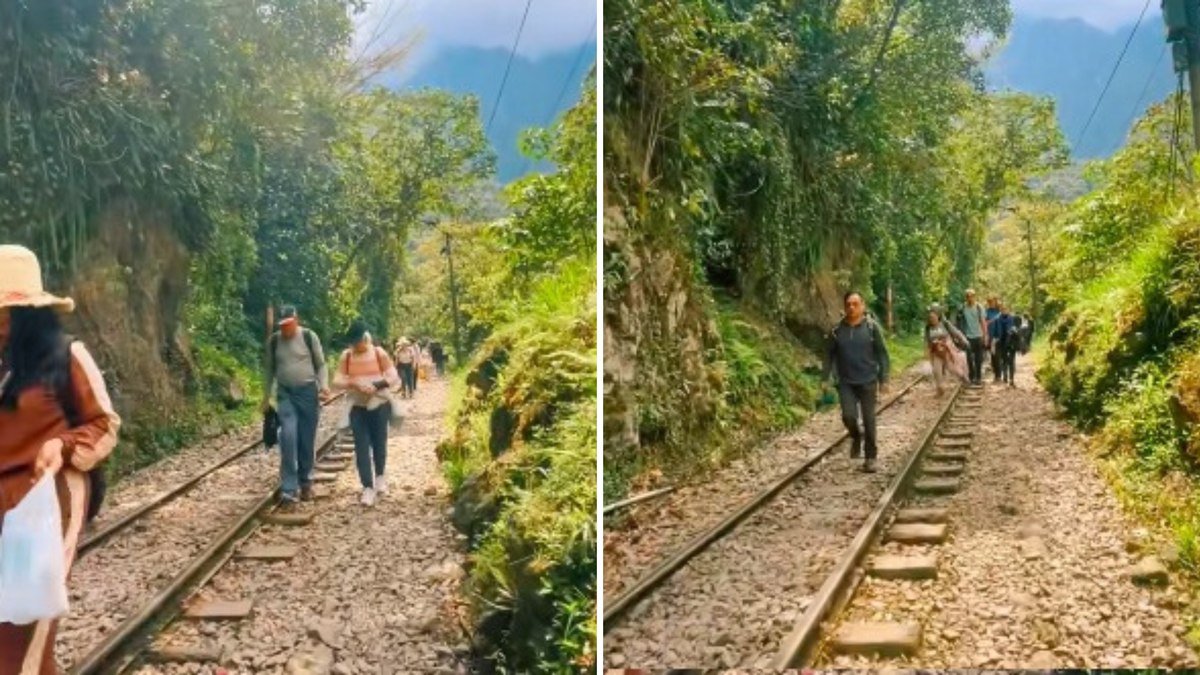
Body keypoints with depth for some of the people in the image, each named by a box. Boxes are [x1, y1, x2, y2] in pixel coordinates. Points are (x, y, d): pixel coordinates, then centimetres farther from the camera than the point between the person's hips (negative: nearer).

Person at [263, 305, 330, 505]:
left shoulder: (309, 337, -4)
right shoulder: (273, 341, 3)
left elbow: (320, 364, 2)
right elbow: (271, 369, 14)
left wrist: (324, 385, -14)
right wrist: (266, 396, 15)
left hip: (308, 391, -1)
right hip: (285, 393, 1)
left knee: (307, 440, 4)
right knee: (288, 437, -14)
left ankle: (305, 483, 22)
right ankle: (289, 488, -12)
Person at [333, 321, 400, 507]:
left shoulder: (379, 353, -5)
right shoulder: (346, 356, 0)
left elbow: (394, 378, -6)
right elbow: (337, 381, -3)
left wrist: (376, 385, -23)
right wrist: (354, 383, -22)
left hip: (379, 405, -1)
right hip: (358, 408, 1)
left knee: (379, 442, 11)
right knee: (361, 447, -3)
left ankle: (380, 476, 36)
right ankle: (368, 487, -2)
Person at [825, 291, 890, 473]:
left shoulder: (871, 327, -5)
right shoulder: (837, 330, 0)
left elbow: (882, 354, -1)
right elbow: (830, 355, 7)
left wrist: (884, 379, -5)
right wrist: (825, 378, 4)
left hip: (868, 381, -1)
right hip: (846, 382, 1)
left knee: (869, 420, 3)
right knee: (848, 416, -13)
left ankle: (870, 457, 17)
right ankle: (856, 437, 20)